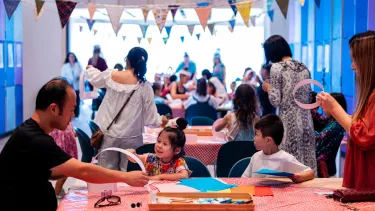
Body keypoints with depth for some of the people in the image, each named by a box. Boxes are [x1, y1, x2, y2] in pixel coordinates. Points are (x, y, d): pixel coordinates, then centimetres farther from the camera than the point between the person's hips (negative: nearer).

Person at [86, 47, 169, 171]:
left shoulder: (110, 76, -5)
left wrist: (90, 69, 40)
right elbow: (149, 114, -5)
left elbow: (94, 79, 17)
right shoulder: (144, 87, -11)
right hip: (131, 137, -2)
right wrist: (160, 121, 17)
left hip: (108, 133, 2)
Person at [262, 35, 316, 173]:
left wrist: (268, 88, 5)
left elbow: (275, 101, -12)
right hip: (306, 122, 6)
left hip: (288, 123, -6)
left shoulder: (277, 67, -8)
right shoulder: (304, 68, 11)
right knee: (306, 164, 9)